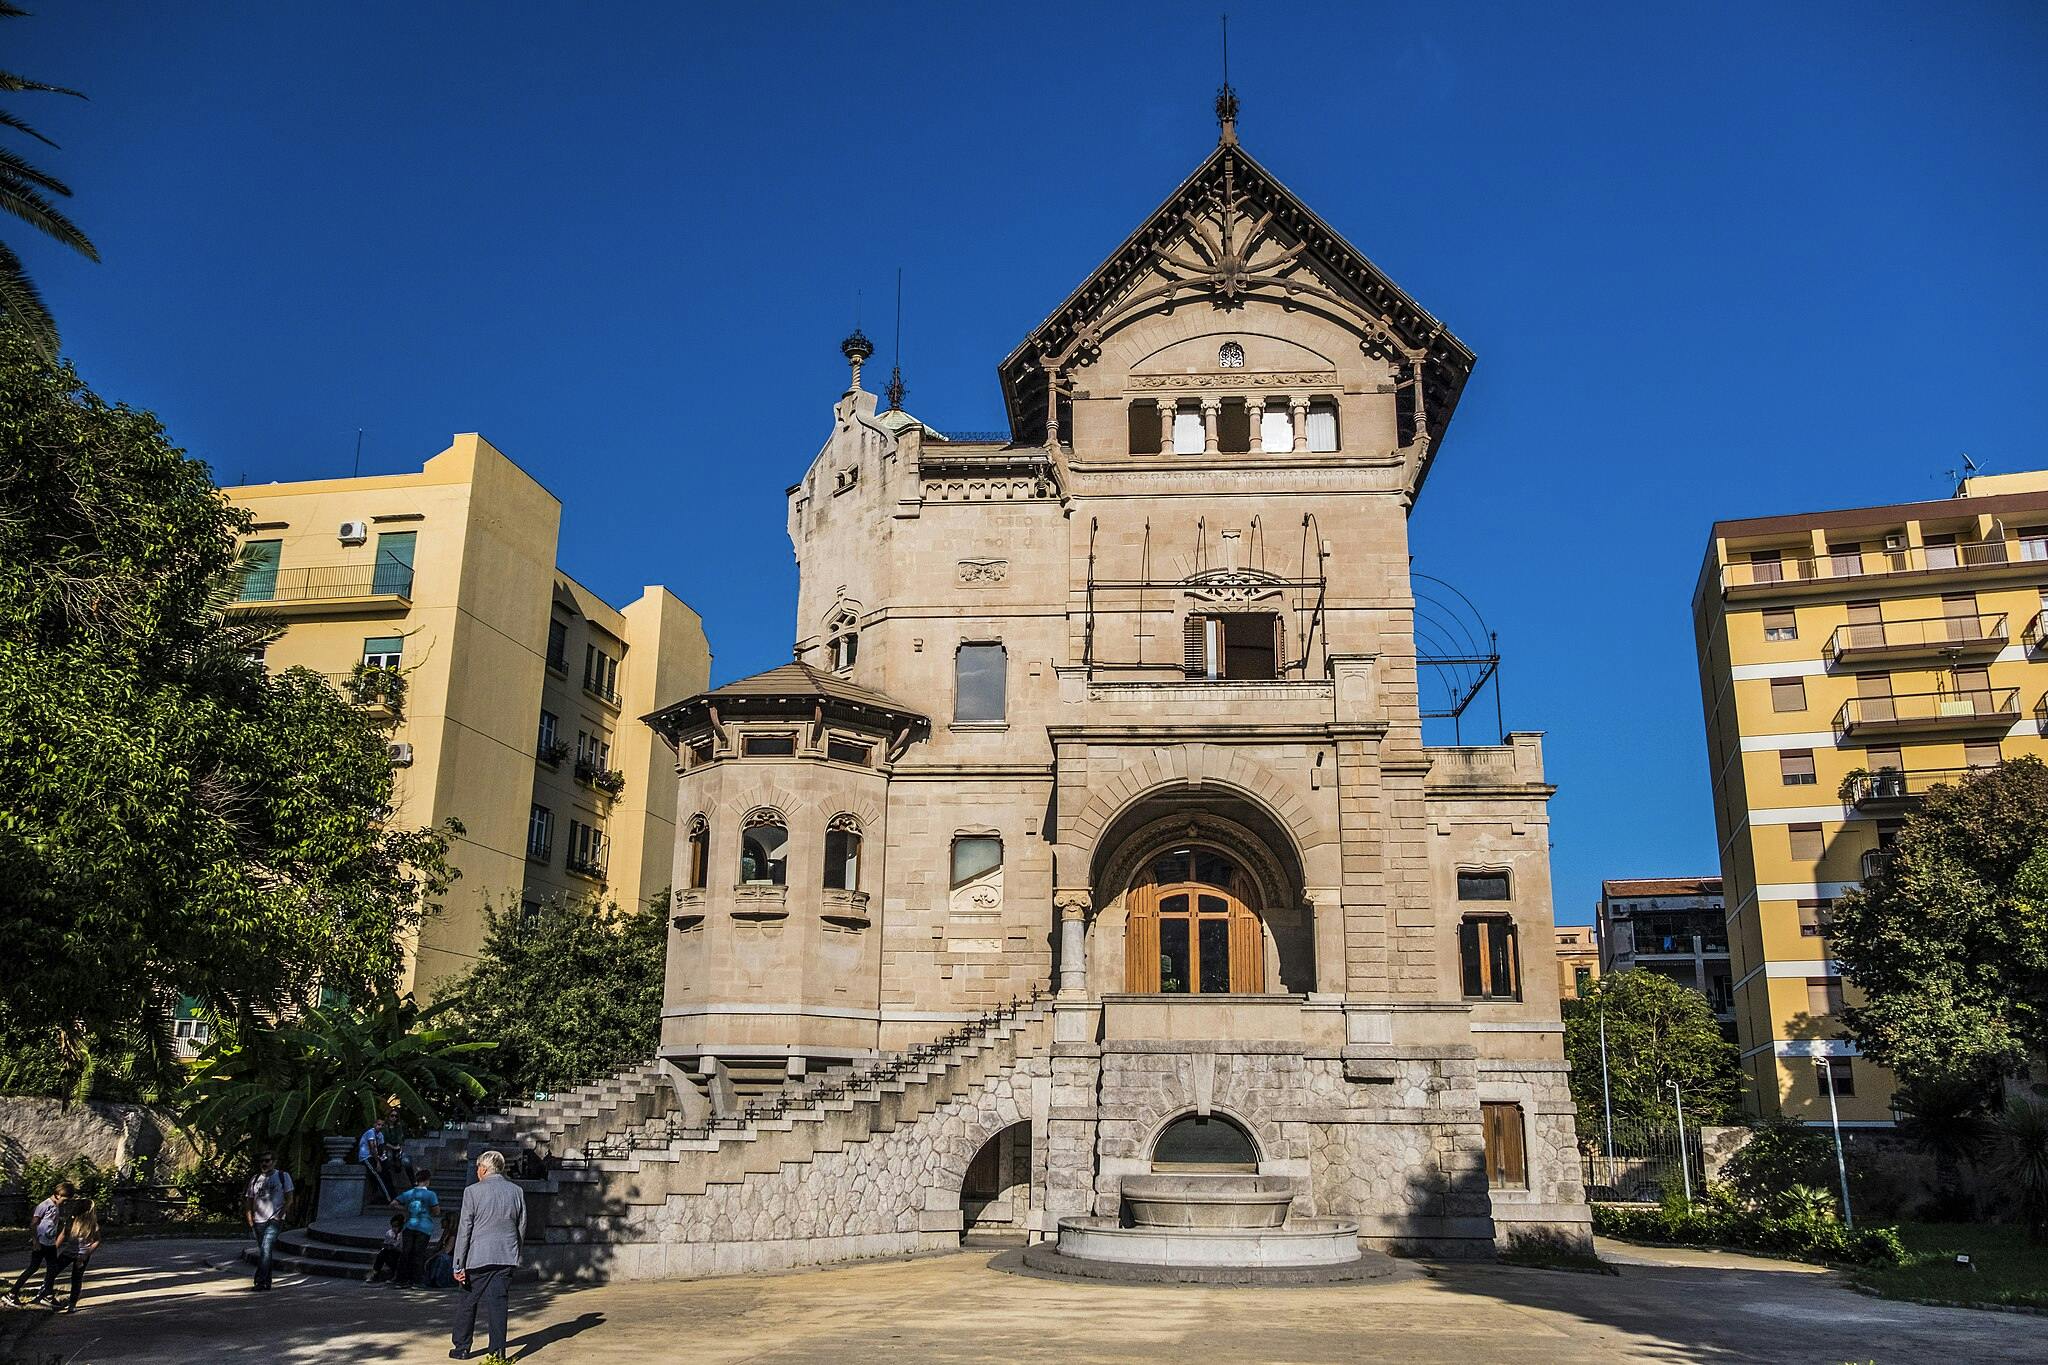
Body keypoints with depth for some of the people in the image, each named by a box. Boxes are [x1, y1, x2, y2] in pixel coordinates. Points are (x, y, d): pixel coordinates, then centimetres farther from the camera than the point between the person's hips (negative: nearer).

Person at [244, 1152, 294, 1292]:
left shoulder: (283, 1176, 3)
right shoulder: (255, 1179, 13)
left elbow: (289, 1199, 1)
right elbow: (248, 1201, 14)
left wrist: (280, 1215, -10)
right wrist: (250, 1220, 2)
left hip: (275, 1219, -5)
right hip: (258, 1221, 5)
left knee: (265, 1249, -19)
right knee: (264, 1251, 10)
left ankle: (261, 1281, -21)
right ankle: (267, 1282, 19)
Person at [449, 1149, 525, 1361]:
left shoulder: (473, 1192, -6)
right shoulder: (517, 1192, 5)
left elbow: (464, 1230, -6)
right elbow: (521, 1229, 9)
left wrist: (458, 1266, -3)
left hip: (478, 1258, -3)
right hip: (507, 1258, 3)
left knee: (468, 1304, 14)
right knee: (498, 1305, 6)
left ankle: (462, 1348, 23)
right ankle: (498, 1352, 4)